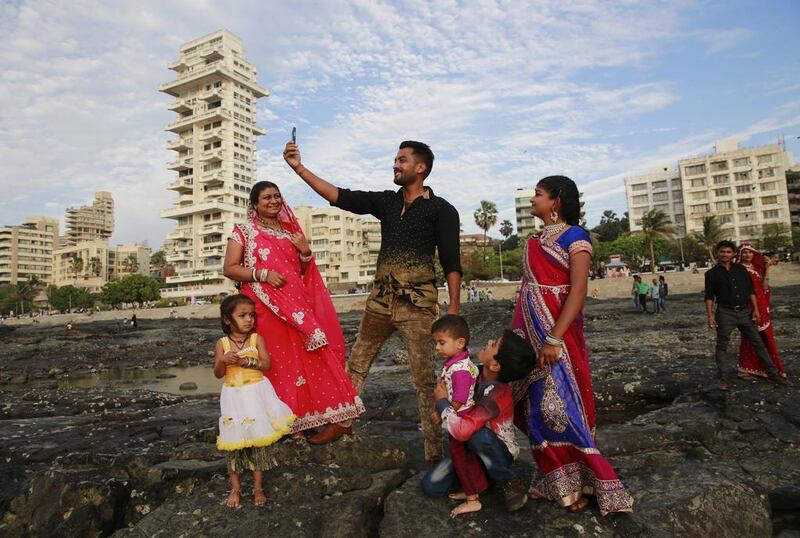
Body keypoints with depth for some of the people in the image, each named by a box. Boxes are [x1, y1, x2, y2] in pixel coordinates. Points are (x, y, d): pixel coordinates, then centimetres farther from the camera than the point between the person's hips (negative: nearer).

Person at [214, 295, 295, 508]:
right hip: (234, 396, 0)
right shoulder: (222, 344, -2)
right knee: (234, 442, 5)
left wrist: (246, 361, -23)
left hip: (256, 394, 0)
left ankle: (257, 486, 21)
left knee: (258, 438, 6)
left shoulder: (256, 339, -3)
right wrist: (223, 360, -23)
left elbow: (266, 364, -10)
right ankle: (236, 487, 22)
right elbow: (218, 374, -4)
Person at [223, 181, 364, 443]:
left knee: (305, 360, 3)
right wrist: (263, 274, -16)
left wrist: (305, 251, 0)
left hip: (296, 305, 4)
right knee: (278, 362, -2)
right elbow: (229, 268, -4)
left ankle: (303, 418, 16)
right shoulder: (244, 231, 4)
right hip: (266, 306, -4)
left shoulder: (290, 230, 16)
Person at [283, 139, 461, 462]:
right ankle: (344, 422, 37)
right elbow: (338, 196, 5)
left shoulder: (441, 210, -4)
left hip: (418, 303, -6)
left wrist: (453, 307, -17)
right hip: (381, 299, 6)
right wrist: (299, 167, 0)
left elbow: (451, 262, -9)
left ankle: (434, 453, 10)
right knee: (357, 362, 16)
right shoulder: (385, 202, 10)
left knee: (424, 378, -3)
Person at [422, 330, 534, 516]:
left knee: (479, 435, -41)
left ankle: (510, 484, -14)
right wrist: (441, 410, -10)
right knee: (430, 486, -8)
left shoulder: (496, 395, -34)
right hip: (473, 448, 5)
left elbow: (462, 430, -44)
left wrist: (442, 402, -28)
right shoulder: (478, 372, -12)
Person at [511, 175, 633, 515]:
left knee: (562, 404, -2)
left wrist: (555, 339, -24)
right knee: (538, 406, 10)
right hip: (530, 333, 7)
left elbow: (578, 291, -17)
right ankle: (551, 480, 23)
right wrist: (514, 333, 13)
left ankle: (574, 483, 13)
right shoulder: (535, 242, 15)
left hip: (558, 335, -7)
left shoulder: (575, 237, -7)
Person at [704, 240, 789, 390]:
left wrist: (755, 309, 4)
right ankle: (724, 378, 8)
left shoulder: (741, 269, 10)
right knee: (721, 346, 0)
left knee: (758, 342, 8)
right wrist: (710, 316, -9)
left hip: (744, 311, 3)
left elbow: (751, 290, 11)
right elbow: (709, 296, -3)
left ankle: (772, 374, 18)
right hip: (725, 313, -3)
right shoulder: (711, 273, 0)